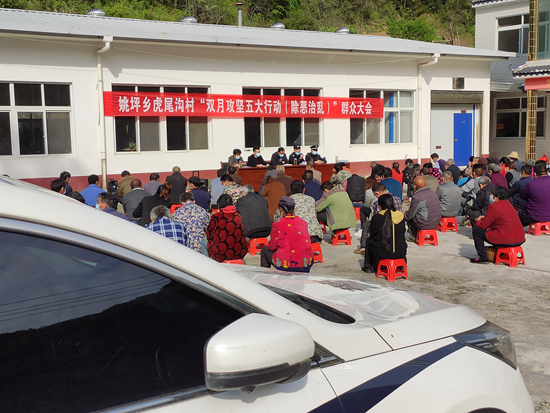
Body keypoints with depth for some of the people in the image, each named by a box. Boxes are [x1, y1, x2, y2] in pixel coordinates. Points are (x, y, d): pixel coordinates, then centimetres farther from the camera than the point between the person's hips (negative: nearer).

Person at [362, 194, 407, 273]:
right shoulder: (401, 215, -1)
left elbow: (372, 234, 4)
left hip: (382, 253, -3)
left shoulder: (376, 217, -10)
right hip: (401, 253, 3)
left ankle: (368, 266, 39)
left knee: (369, 241, 27)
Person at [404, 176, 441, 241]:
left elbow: (410, 215, -11)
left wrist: (404, 216, 11)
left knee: (408, 218, 15)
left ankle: (415, 237, 23)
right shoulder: (432, 192, 5)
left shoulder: (417, 197, -20)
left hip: (425, 224, -8)